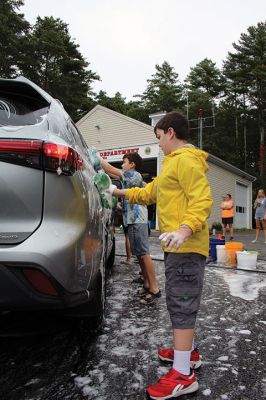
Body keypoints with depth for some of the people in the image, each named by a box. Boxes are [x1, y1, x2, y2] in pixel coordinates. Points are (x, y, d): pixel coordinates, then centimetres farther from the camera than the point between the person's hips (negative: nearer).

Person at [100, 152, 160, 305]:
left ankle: (154, 289, -9)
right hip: (134, 220, 10)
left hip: (137, 220, -10)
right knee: (139, 254, 11)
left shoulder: (134, 175, -6)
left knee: (144, 254, -11)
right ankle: (147, 285, 18)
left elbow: (111, 170, -9)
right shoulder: (131, 178, 22)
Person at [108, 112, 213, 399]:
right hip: (178, 246, 11)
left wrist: (186, 229, -36)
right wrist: (121, 193, 32)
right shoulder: (174, 163, 23)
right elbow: (151, 191, 31)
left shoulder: (186, 160, -12)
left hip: (185, 246, -11)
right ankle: (187, 352, 33)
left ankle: (182, 375, 2)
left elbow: (202, 199, -23)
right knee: (181, 302, 18)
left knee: (181, 303, -7)